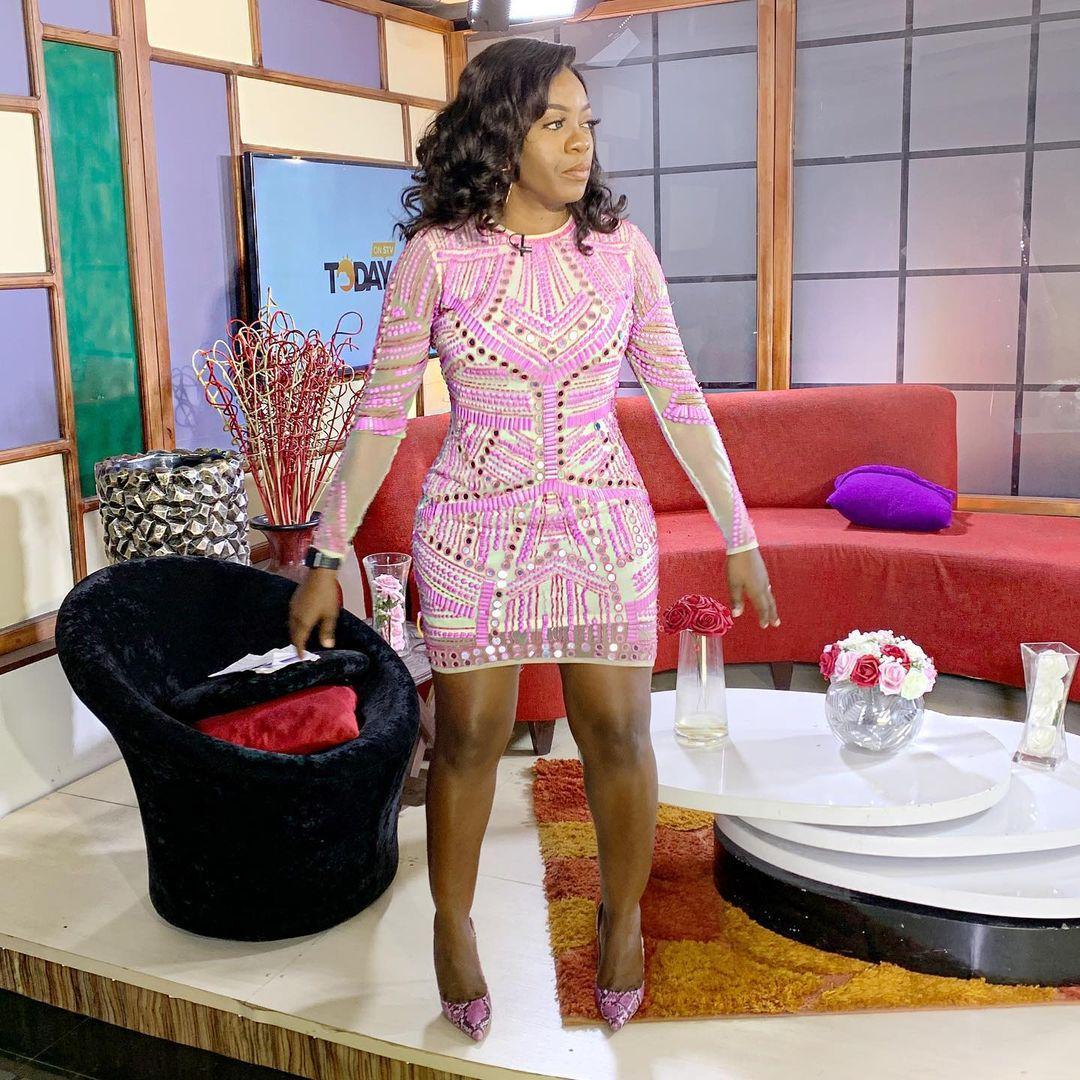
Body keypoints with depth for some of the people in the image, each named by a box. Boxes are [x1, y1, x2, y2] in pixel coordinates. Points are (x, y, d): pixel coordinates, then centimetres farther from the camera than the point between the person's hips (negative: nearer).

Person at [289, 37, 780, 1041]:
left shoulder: (620, 246, -1)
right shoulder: (436, 253, -7)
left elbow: (677, 397, 4)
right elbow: (381, 410, -2)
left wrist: (739, 534, 6)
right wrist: (327, 554, -2)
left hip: (604, 526, 2)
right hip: (475, 531, -1)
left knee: (618, 735, 7)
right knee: (468, 738, 9)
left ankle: (622, 916, 33)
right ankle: (453, 924, 34)